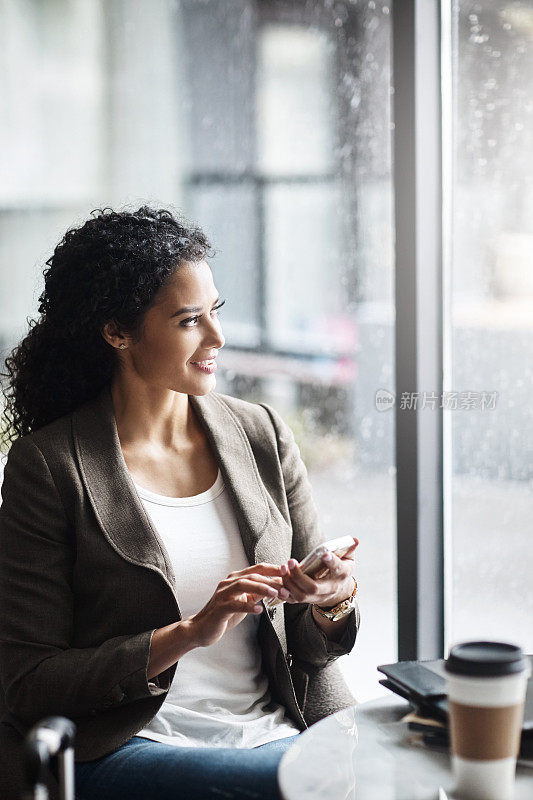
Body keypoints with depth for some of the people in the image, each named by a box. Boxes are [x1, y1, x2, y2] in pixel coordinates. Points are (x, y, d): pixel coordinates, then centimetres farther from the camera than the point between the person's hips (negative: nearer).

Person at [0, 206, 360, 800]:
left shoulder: (262, 434, 8)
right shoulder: (48, 465, -5)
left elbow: (312, 647, 13)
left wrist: (333, 602, -12)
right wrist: (191, 633, -17)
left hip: (280, 729, 5)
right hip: (128, 747, -5)